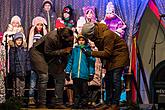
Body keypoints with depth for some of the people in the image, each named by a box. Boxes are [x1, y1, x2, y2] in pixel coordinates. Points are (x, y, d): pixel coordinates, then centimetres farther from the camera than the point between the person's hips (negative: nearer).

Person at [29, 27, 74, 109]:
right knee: (44, 76, -20)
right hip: (38, 52, -7)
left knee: (60, 76, 0)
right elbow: (48, 52, -26)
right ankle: (41, 103, -12)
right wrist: (64, 51, -30)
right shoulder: (51, 37, -34)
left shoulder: (69, 39, -15)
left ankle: (59, 103, 6)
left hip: (51, 56, 7)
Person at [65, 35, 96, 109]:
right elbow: (70, 61, 10)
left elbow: (91, 62, 2)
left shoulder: (88, 50, 4)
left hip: (84, 74, -2)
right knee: (76, 90, 7)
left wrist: (91, 73, -4)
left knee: (84, 90, 4)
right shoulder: (74, 50, 9)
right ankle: (76, 103, 14)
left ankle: (84, 102, 13)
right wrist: (67, 72, 5)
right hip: (75, 74, 2)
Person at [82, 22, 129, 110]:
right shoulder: (96, 35, -1)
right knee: (108, 79, 7)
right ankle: (109, 102, 12)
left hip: (119, 55, -9)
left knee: (115, 79, -14)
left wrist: (91, 53, -29)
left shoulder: (107, 35, -29)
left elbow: (107, 53, -29)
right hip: (110, 57, 9)